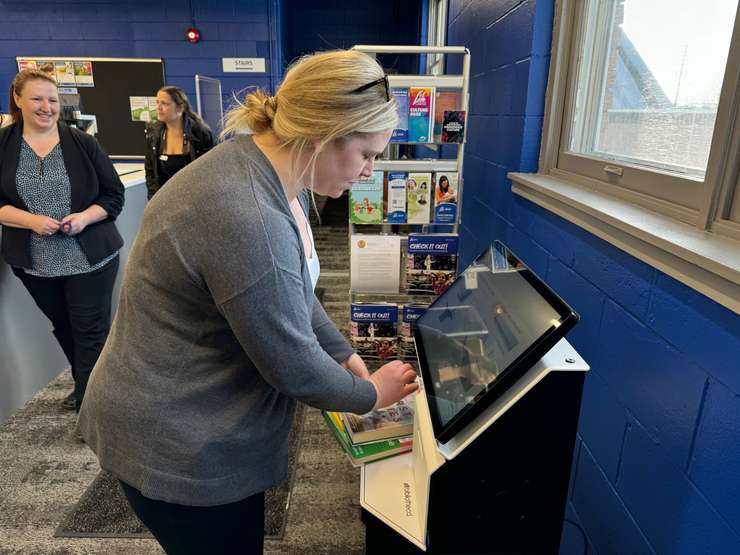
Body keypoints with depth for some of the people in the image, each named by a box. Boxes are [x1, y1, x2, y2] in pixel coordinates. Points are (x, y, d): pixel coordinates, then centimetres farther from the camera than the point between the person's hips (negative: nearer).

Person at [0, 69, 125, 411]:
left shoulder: (82, 143, -2)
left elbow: (114, 195, 0)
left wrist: (86, 216, -17)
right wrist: (30, 220, -17)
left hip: (89, 258, -3)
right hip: (35, 262, 3)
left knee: (92, 333, 0)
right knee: (64, 329, 19)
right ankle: (88, 387, 40)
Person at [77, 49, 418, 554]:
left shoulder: (249, 164, -3)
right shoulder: (251, 223, -34)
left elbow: (289, 292, 7)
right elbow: (296, 368, -23)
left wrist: (345, 355, 6)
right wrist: (370, 395, -5)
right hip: (179, 453, -8)